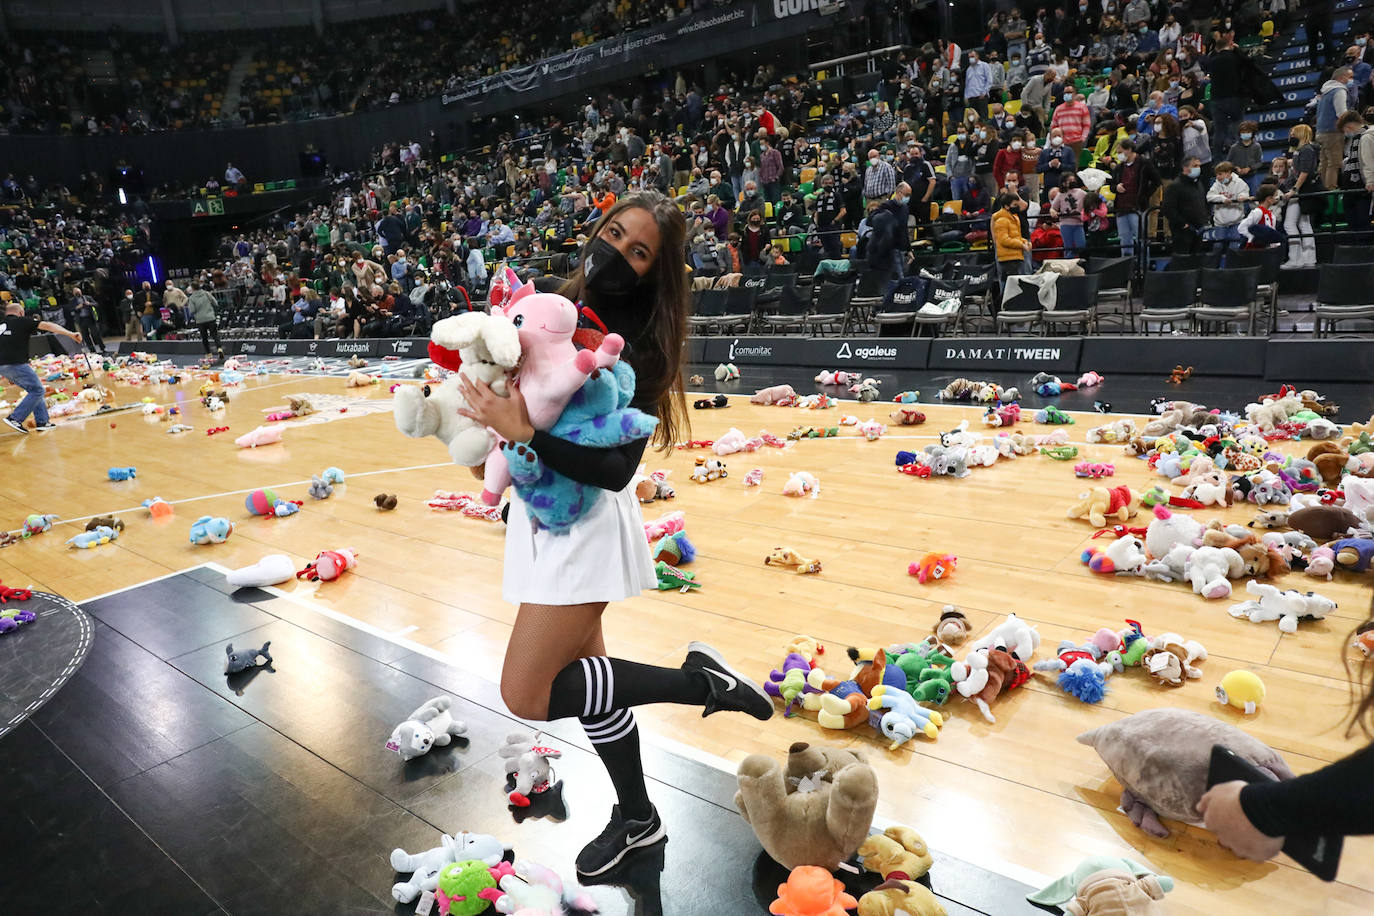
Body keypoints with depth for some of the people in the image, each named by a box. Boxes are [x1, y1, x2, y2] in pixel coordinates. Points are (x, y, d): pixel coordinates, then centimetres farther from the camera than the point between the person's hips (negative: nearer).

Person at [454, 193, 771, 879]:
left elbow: (615, 468, -25)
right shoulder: (561, 304, 3)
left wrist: (522, 431, -31)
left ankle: (700, 680, 4)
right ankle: (637, 820, 36)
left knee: (527, 694, -7)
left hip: (589, 522, -7)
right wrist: (489, 436, 0)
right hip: (545, 513, 8)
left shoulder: (642, 347, -16)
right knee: (584, 669, 16)